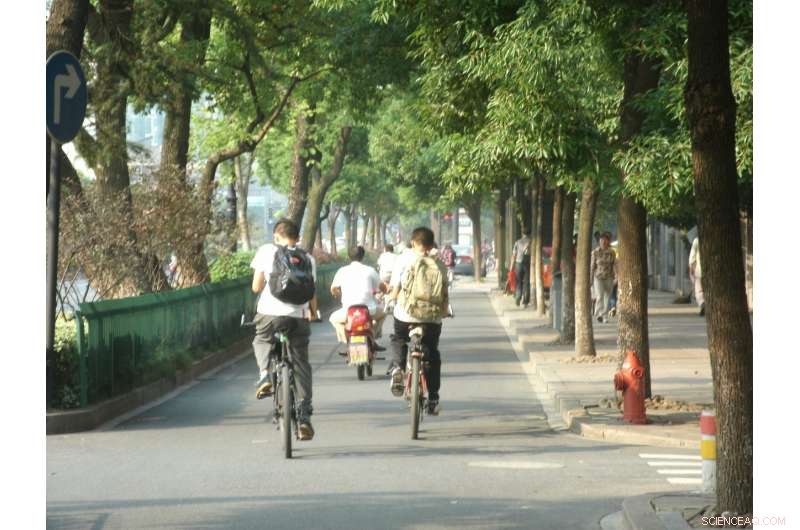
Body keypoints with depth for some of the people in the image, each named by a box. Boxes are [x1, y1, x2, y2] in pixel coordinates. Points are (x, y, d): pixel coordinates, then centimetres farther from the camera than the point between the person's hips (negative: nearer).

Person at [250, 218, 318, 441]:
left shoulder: (266, 251, 6)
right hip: (298, 315, 2)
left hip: (271, 313, -1)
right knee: (301, 364, 12)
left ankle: (264, 374, 2)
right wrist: (313, 313, 30)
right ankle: (304, 416, 6)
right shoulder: (308, 258, 12)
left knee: (262, 341, 30)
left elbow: (256, 287, 6)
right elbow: (312, 293, 11)